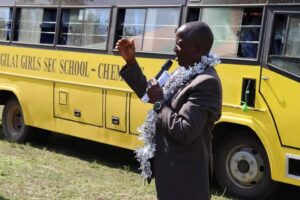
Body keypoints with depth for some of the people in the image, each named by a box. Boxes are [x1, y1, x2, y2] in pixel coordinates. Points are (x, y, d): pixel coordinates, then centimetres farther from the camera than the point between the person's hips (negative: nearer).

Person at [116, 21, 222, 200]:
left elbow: (184, 132, -28)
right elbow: (148, 94, 18)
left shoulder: (206, 82, -24)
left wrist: (160, 103, -17)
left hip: (184, 172, -10)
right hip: (171, 165, 10)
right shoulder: (184, 72, 7)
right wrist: (130, 61, 10)